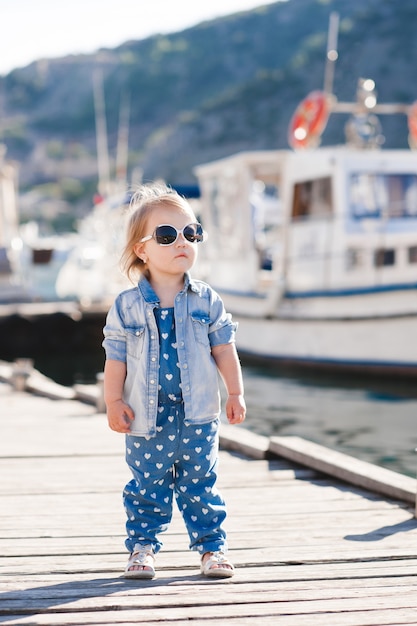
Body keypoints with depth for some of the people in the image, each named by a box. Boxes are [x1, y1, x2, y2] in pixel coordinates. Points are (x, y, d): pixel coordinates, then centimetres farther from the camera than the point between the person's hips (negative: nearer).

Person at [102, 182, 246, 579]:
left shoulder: (206, 300, 1)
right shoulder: (127, 306, -4)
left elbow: (224, 348, 6)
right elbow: (115, 357, 0)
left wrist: (235, 393, 6)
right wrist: (114, 402, -3)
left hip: (197, 416, 1)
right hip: (148, 418, -1)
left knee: (200, 486, 7)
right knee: (147, 487, 6)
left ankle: (211, 546, 18)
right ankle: (142, 546, 19)